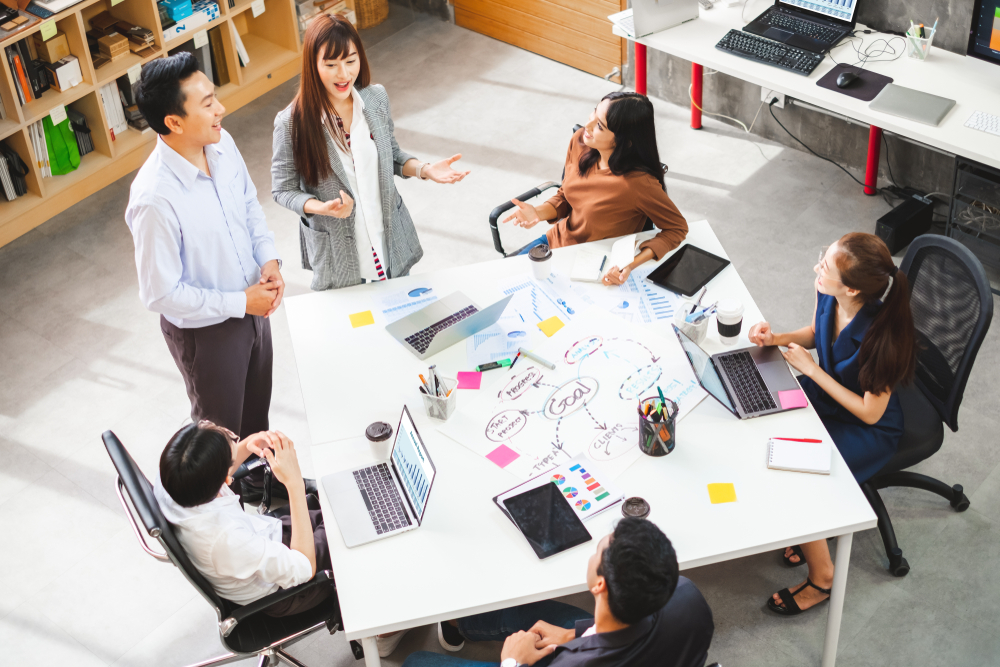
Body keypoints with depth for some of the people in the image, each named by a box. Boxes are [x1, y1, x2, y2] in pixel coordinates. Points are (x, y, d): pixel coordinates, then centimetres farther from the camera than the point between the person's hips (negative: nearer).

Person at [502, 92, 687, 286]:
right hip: (556, 240, 6)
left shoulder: (638, 182, -34)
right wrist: (538, 212, -18)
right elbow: (565, 196, 3)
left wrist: (634, 263, -33)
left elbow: (677, 228, -20)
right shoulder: (580, 141, -14)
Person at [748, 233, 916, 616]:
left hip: (871, 430, -7)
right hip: (826, 394, 7)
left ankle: (822, 578, 6)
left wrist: (811, 369, -23)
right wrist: (777, 338, -12)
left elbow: (870, 412, -24)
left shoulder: (881, 336, -37)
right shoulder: (828, 296, -17)